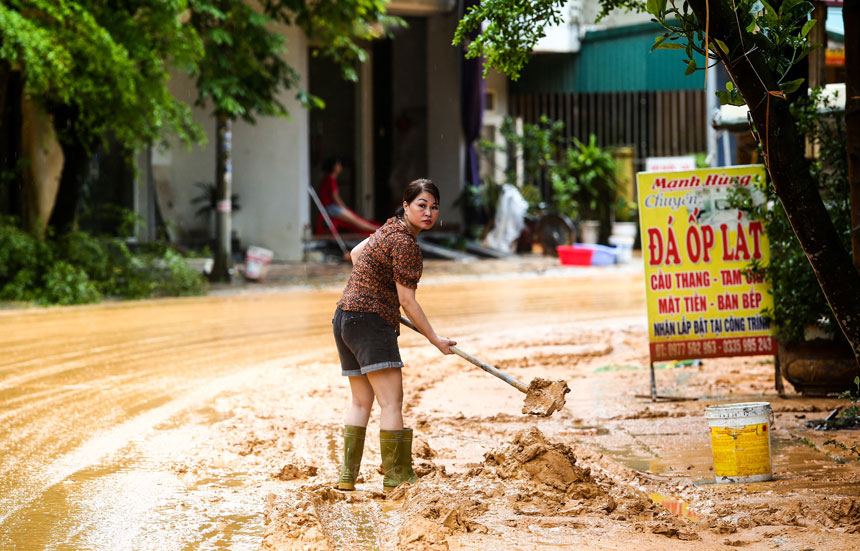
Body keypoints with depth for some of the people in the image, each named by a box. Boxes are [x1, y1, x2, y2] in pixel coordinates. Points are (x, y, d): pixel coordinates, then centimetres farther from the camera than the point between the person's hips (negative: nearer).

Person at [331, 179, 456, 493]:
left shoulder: (391, 228, 14)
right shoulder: (404, 243, -15)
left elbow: (356, 253, 30)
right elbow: (407, 301, -15)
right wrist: (435, 340, -8)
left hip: (345, 318, 11)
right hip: (371, 322, -11)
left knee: (361, 401, 14)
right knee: (391, 401, -12)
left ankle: (346, 477, 15)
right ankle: (396, 478, -14)